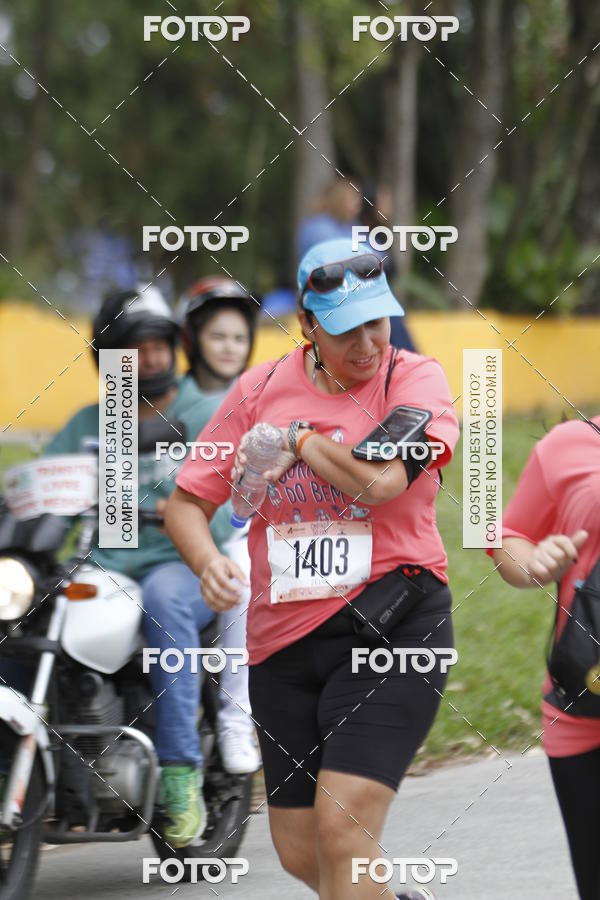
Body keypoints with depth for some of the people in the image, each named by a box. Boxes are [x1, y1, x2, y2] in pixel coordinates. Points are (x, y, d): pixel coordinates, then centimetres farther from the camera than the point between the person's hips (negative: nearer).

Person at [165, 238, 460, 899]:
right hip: (284, 640, 5)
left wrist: (300, 438, -5)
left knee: (341, 830, -19)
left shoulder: (414, 378, -3)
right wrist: (207, 561, -12)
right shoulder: (260, 389, 7)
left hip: (391, 627, -5)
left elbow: (379, 481, -20)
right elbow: (185, 502, 8)